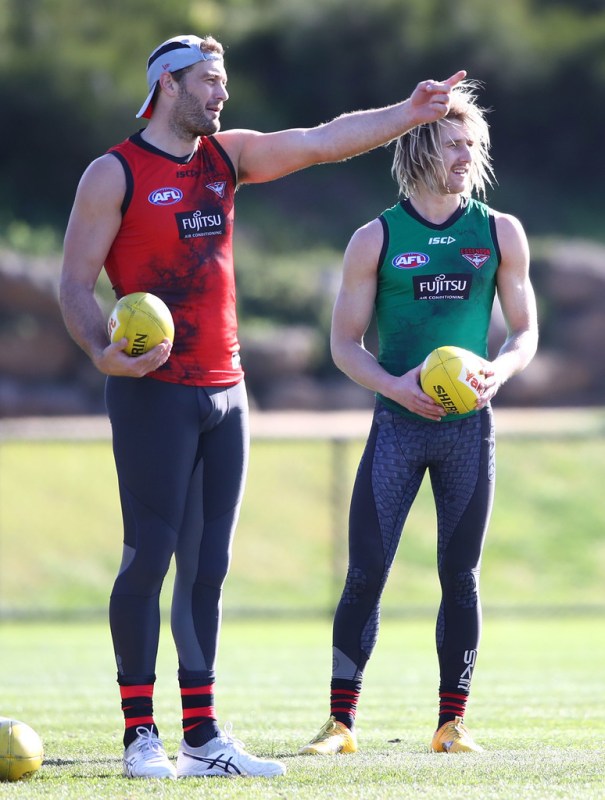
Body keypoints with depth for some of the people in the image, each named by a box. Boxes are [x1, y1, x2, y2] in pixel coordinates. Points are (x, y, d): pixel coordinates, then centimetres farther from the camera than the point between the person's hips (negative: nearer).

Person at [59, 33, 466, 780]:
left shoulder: (226, 155, 13)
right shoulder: (113, 173, -4)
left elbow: (327, 140, 10)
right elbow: (74, 282, -6)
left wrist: (410, 113, 0)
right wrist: (102, 351, -22)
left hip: (224, 391, 6)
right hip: (153, 391, -6)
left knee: (208, 565, 7)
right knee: (149, 555, -7)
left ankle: (202, 734, 10)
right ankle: (140, 733, -2)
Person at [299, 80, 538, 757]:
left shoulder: (499, 233, 5)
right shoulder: (376, 239, 1)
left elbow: (525, 331, 9)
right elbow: (344, 342, 3)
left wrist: (499, 370, -12)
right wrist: (393, 384, -16)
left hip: (469, 426, 1)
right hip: (398, 424, -1)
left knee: (460, 574, 3)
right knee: (365, 571, -5)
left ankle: (452, 721, 9)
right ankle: (341, 720, 1)